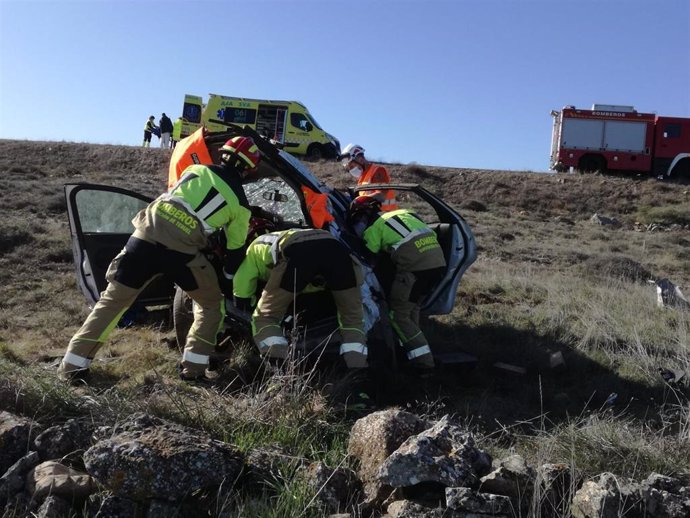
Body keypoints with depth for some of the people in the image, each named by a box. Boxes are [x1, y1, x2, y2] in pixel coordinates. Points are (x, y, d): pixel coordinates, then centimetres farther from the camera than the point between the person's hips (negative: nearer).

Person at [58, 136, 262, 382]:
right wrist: (228, 284, 33)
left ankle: (72, 365, 15)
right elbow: (236, 251, 19)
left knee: (112, 300, 13)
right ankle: (193, 367, 14)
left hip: (146, 237, 3)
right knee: (212, 304, 20)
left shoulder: (197, 169, 20)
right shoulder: (240, 203, 13)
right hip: (182, 251, -3)